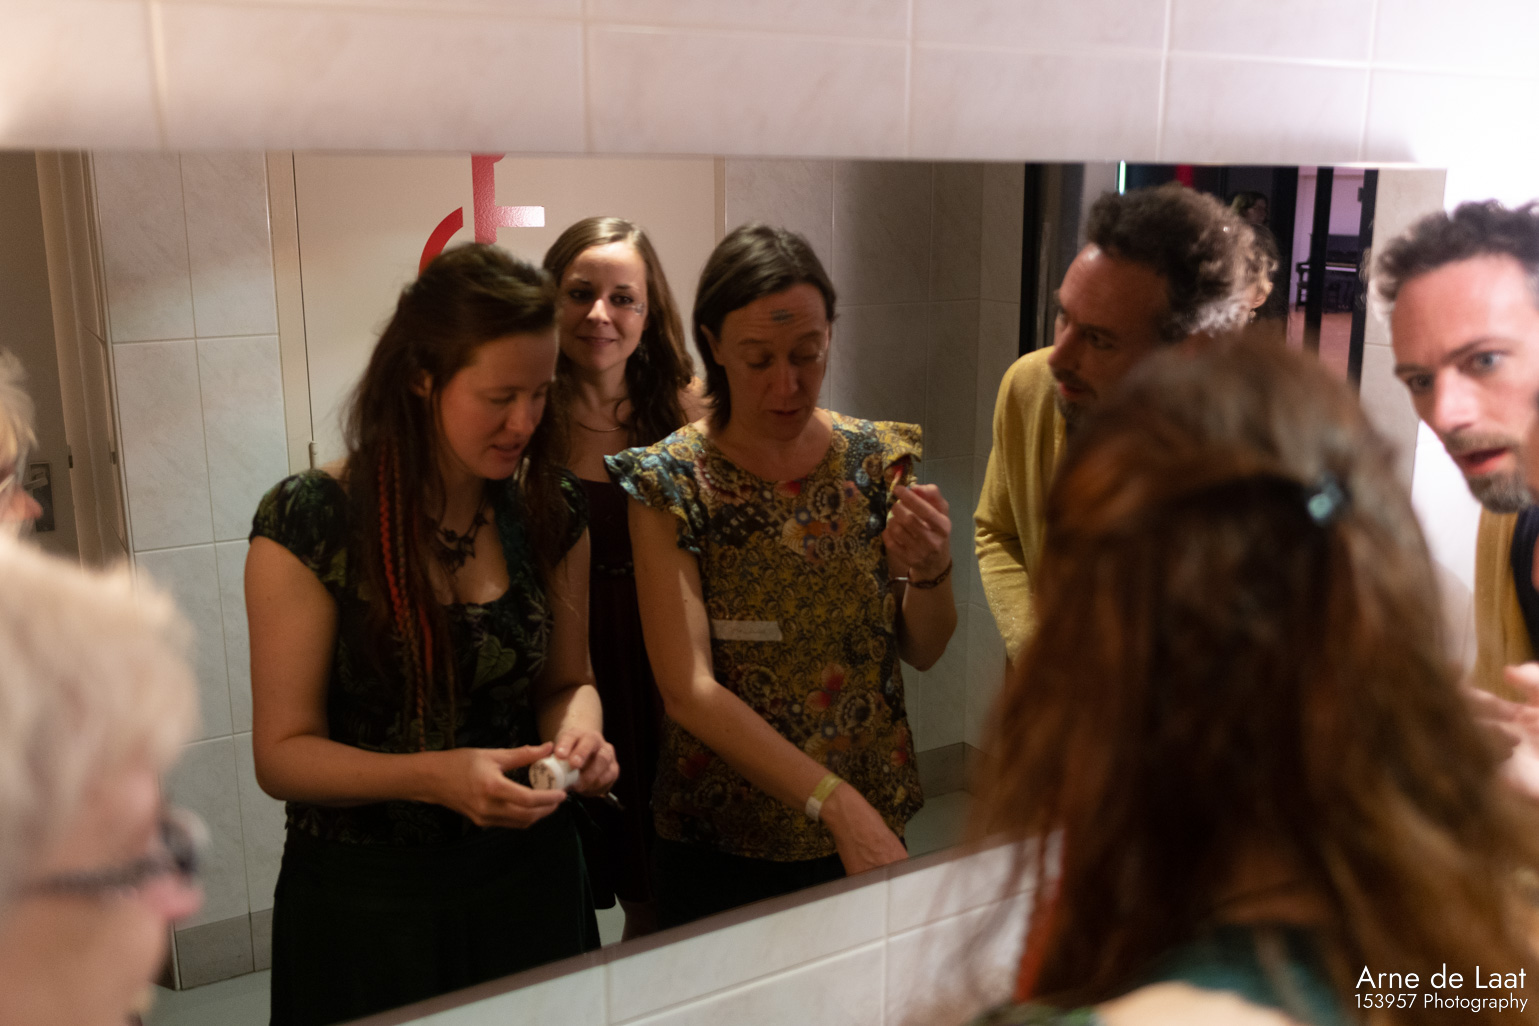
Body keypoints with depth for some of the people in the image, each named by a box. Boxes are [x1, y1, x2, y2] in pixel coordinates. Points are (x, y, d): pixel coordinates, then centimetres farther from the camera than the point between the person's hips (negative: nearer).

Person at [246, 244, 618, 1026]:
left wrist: (577, 729, -15)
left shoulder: (549, 509, -4)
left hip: (529, 880, 4)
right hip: (366, 896, -3)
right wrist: (435, 776, -29)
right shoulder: (310, 520, -17)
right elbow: (283, 754, -14)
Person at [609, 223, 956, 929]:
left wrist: (931, 572, -20)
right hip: (720, 845, -3)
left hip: (874, 826, 3)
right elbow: (688, 689, -19)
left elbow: (924, 652, 2)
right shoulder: (672, 481, -14)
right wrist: (834, 800, -27)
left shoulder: (878, 457, -4)